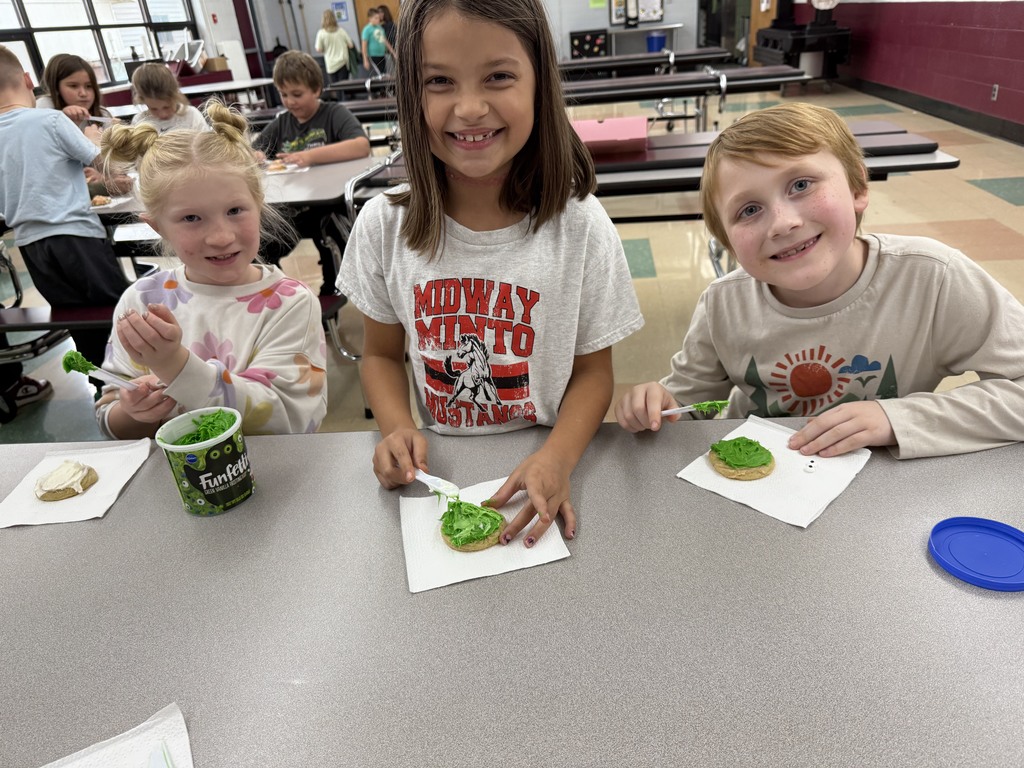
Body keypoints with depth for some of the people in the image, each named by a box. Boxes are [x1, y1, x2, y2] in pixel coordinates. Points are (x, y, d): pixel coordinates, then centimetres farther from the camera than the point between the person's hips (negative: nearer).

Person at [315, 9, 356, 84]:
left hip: (331, 65, -1)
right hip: (343, 63, 1)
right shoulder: (341, 31, 0)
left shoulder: (321, 33, -5)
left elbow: (319, 50, -5)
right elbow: (351, 45, 4)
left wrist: (315, 45, 18)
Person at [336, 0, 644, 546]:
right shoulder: (384, 226, -5)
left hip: (544, 468, -1)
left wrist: (556, 460, -20)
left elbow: (592, 371, -3)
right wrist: (397, 430, -11)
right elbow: (382, 354, 7)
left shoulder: (582, 228, -9)